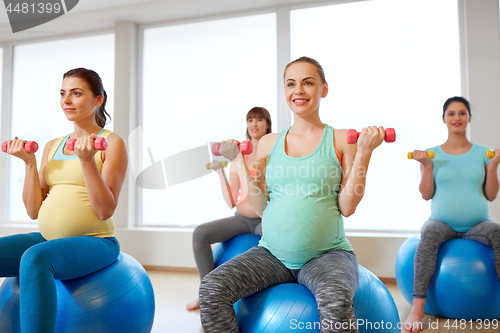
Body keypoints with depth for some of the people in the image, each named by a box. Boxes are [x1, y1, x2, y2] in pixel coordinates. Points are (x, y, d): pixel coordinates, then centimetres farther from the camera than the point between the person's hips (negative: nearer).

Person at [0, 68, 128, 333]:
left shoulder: (112, 143, -2)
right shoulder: (52, 146, 15)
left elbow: (106, 210, -10)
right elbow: (34, 211, 9)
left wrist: (87, 160, -19)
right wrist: (29, 162, 1)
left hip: (94, 242, -6)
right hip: (47, 239, 6)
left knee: (35, 258, -33)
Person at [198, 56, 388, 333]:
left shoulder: (341, 140, 2)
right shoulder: (268, 143, 9)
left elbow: (347, 207, -5)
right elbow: (260, 207, 4)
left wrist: (364, 152, -9)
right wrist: (238, 161, 2)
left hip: (327, 255, -2)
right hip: (272, 254, 3)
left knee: (336, 302, -36)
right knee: (211, 289, -20)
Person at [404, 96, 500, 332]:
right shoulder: (432, 154, 6)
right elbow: (426, 195, -1)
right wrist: (427, 165, -11)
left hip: (477, 224, 1)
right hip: (442, 222, -1)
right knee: (430, 234, -36)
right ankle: (417, 308, -35)